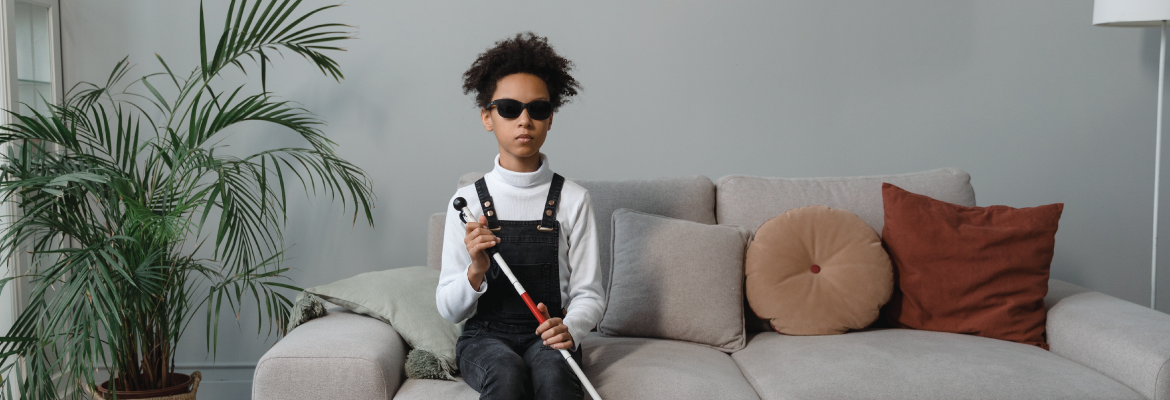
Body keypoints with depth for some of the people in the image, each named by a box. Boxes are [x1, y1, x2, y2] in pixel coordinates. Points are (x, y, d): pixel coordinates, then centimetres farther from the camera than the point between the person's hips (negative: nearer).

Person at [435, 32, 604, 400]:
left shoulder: (572, 199, 2)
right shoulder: (468, 200, 1)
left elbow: (588, 294, 1)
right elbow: (448, 309, 1)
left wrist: (569, 329, -21)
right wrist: (476, 272, -20)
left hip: (547, 338, 0)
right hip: (485, 337, 0)